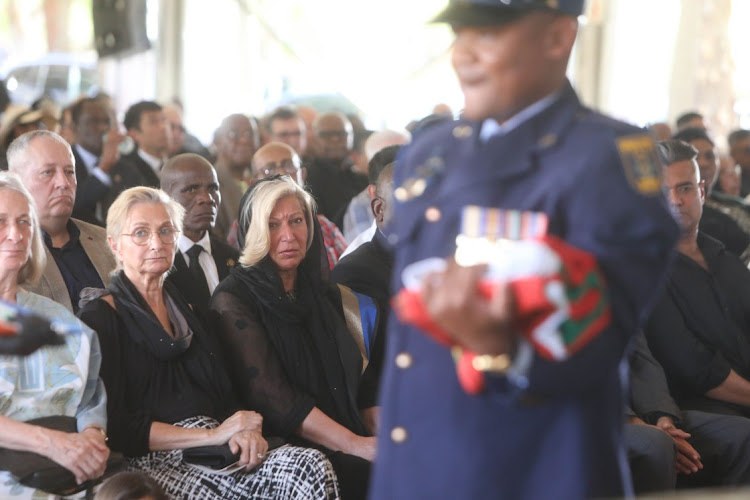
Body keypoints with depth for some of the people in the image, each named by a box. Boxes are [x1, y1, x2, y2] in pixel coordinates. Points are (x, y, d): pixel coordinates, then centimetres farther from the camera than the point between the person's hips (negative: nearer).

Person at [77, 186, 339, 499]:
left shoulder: (185, 306, 23)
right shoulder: (101, 315, 4)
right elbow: (116, 426, -7)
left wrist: (242, 431, -7)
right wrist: (212, 434, -10)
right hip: (156, 459, -6)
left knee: (313, 467, -24)